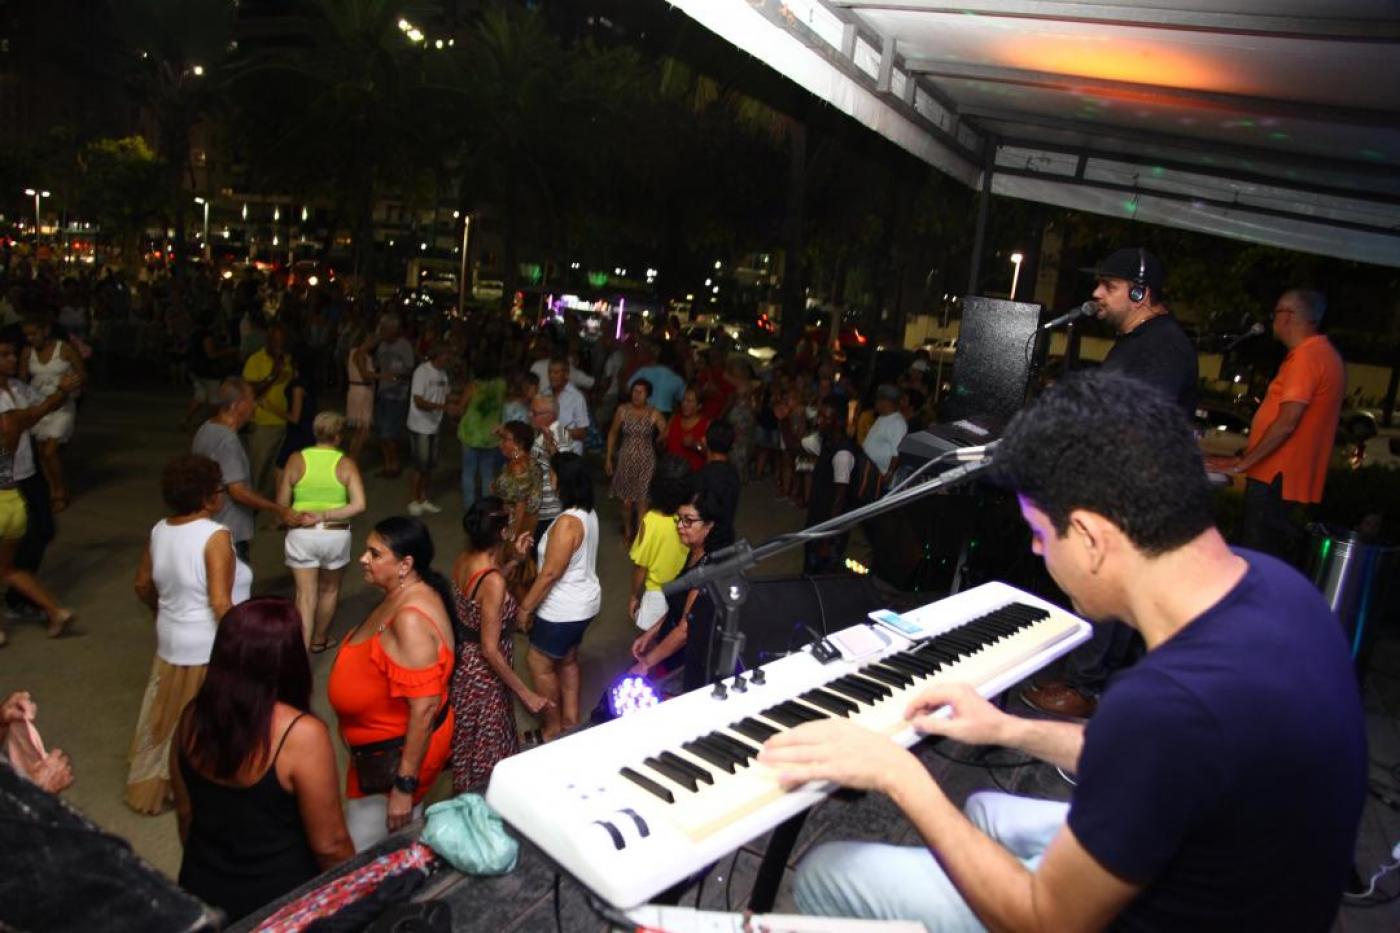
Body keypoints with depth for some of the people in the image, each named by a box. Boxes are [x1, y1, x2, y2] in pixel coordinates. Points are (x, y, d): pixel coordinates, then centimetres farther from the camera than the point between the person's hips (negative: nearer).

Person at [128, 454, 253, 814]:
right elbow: (220, 603, -26)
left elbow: (142, 586, 12)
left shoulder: (159, 531, 0)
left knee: (171, 717, 22)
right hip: (212, 649, -7)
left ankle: (150, 787, 37)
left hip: (172, 642, 7)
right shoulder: (215, 536, -23)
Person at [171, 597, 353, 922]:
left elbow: (185, 813, 5)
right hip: (277, 900, -5)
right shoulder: (301, 735, -28)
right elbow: (329, 845, -19)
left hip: (203, 892, 5)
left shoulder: (193, 717, -10)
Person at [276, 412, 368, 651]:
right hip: (336, 535, 0)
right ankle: (318, 641, 37)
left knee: (305, 595, 5)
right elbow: (359, 505, -17)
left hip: (301, 535, 0)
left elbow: (282, 504, -1)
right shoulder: (346, 464, -7)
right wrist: (325, 516, -14)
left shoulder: (296, 459, -4)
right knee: (329, 590, 21)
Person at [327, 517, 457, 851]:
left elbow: (424, 709, -30)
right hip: (390, 744, 10)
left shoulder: (410, 619, -30)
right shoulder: (404, 597, 2)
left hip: (398, 754, -10)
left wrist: (404, 784, -26)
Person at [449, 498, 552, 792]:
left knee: (469, 737, 31)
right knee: (485, 745, 14)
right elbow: (491, 651, -28)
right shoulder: (493, 583, -33)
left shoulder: (464, 558, -8)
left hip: (464, 659, 9)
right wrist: (526, 694, -20)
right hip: (482, 671, -9)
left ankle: (469, 794, 52)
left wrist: (513, 559, 8)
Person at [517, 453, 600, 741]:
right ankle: (571, 720, 35)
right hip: (582, 601, 9)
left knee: (538, 663, 9)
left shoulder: (567, 523, -29)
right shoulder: (588, 513, 0)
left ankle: (553, 728, 21)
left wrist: (524, 607, -14)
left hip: (564, 608, -9)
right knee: (567, 660, 23)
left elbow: (550, 574, -26)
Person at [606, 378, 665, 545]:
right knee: (626, 500, 13)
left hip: (646, 461, -2)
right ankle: (627, 532, 34)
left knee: (642, 502, -5)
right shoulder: (622, 410, -4)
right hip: (626, 459, 2)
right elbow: (613, 434, 6)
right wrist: (608, 458, 7)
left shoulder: (654, 414, -9)